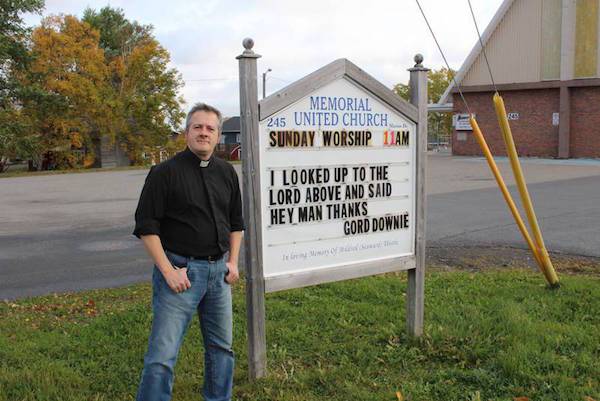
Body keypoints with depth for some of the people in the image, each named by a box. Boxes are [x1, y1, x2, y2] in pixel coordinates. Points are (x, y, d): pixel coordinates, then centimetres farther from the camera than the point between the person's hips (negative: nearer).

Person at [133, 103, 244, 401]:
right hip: (180, 269, -6)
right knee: (162, 354, -6)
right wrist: (168, 271, -15)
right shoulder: (165, 172, -8)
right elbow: (146, 227, -10)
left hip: (218, 270, 6)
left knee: (221, 346, 16)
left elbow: (236, 222, 18)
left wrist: (233, 262, 9)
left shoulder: (227, 172, 9)